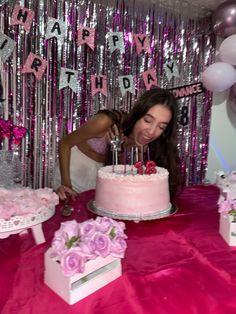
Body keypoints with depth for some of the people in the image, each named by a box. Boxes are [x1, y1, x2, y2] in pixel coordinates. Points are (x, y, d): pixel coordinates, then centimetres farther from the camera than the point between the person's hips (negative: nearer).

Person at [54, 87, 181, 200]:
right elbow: (65, 143, -20)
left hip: (104, 169, 3)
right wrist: (66, 184, -25)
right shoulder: (106, 123, -34)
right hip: (78, 166, -2)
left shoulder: (146, 144, -20)